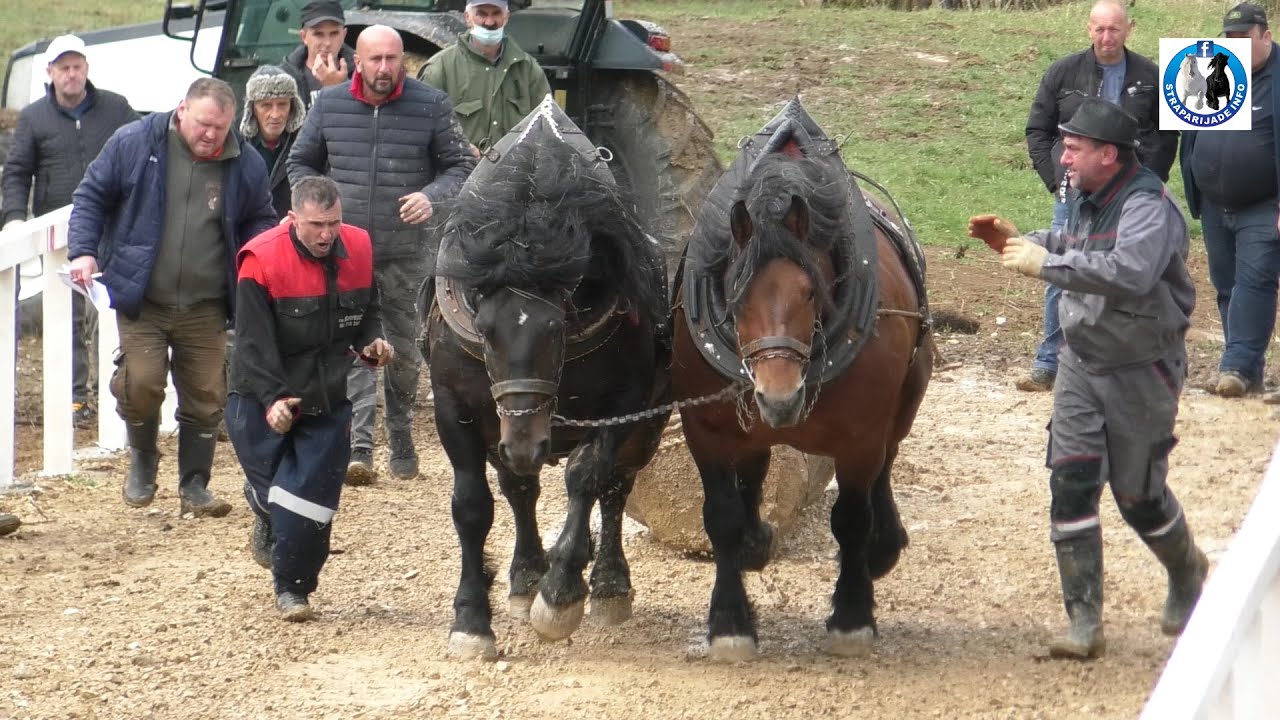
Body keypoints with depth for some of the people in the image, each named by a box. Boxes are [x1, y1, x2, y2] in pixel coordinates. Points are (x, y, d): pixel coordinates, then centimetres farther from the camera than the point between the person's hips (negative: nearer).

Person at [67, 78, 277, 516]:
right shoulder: (134, 144, -5)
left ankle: (194, 486, 20)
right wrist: (83, 251, -9)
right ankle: (142, 460, 14)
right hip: (141, 302, -2)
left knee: (206, 397, 4)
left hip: (205, 308, 2)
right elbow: (91, 197, 3)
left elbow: (258, 222, 16)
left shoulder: (245, 165, 1)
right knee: (140, 383, -15)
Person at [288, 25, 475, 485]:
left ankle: (401, 440, 28)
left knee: (405, 349, 11)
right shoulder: (329, 105, 3)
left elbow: (461, 166, 4)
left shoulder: (431, 106, -2)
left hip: (408, 252, 0)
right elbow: (301, 163, 16)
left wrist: (432, 196, -15)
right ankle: (359, 448, -16)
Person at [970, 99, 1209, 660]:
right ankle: (1084, 623, -5)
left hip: (1140, 371, -7)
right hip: (1081, 362, 7)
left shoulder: (1147, 207, -22)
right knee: (1070, 481, -7)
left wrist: (1046, 264, -37)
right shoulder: (1086, 201, 5)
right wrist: (1016, 242, 9)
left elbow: (1129, 272, -39)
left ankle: (1187, 573, 38)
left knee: (1138, 493, 5)